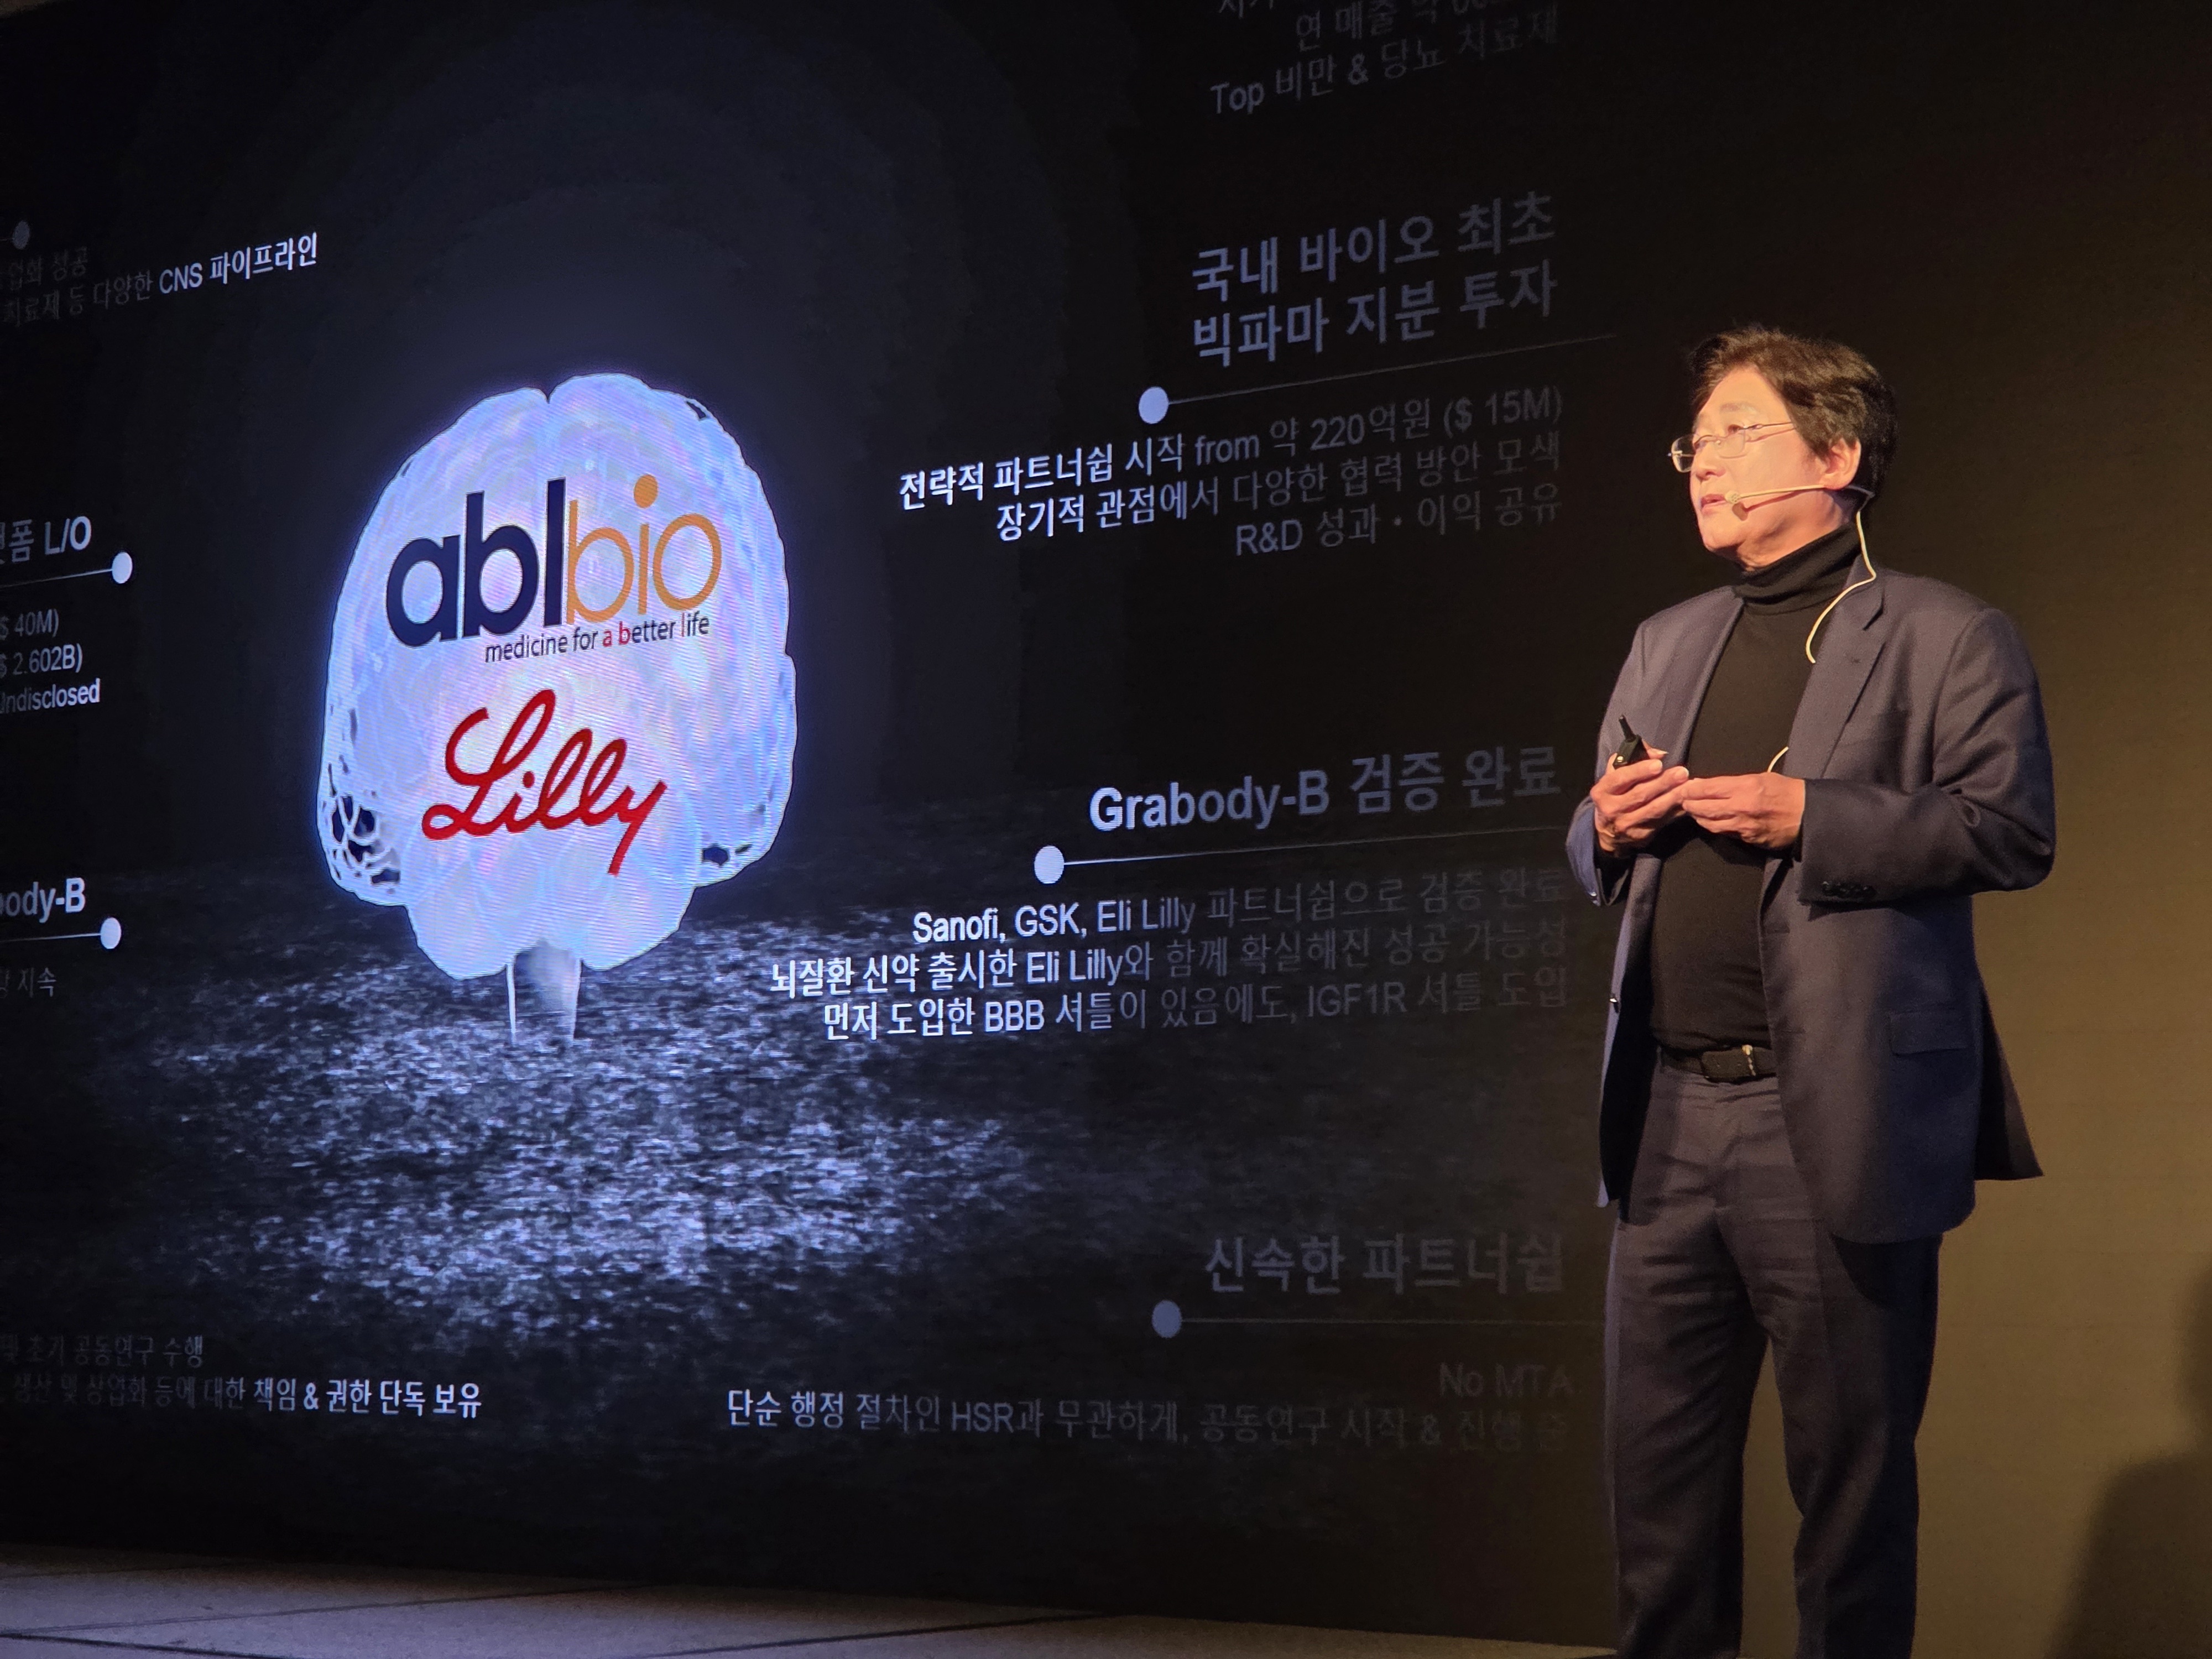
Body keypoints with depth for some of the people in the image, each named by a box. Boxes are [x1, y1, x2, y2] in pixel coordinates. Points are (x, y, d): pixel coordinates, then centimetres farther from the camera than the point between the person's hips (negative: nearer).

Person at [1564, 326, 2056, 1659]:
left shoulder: (1945, 637, 0)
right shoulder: (1666, 646, 20)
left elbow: (2013, 830, -9)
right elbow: (1598, 848, 25)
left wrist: (1809, 817, -17)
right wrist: (1612, 828, 2)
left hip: (1836, 1121, -6)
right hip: (1669, 1114, 6)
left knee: (1850, 1461, 3)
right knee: (1657, 1455, 10)